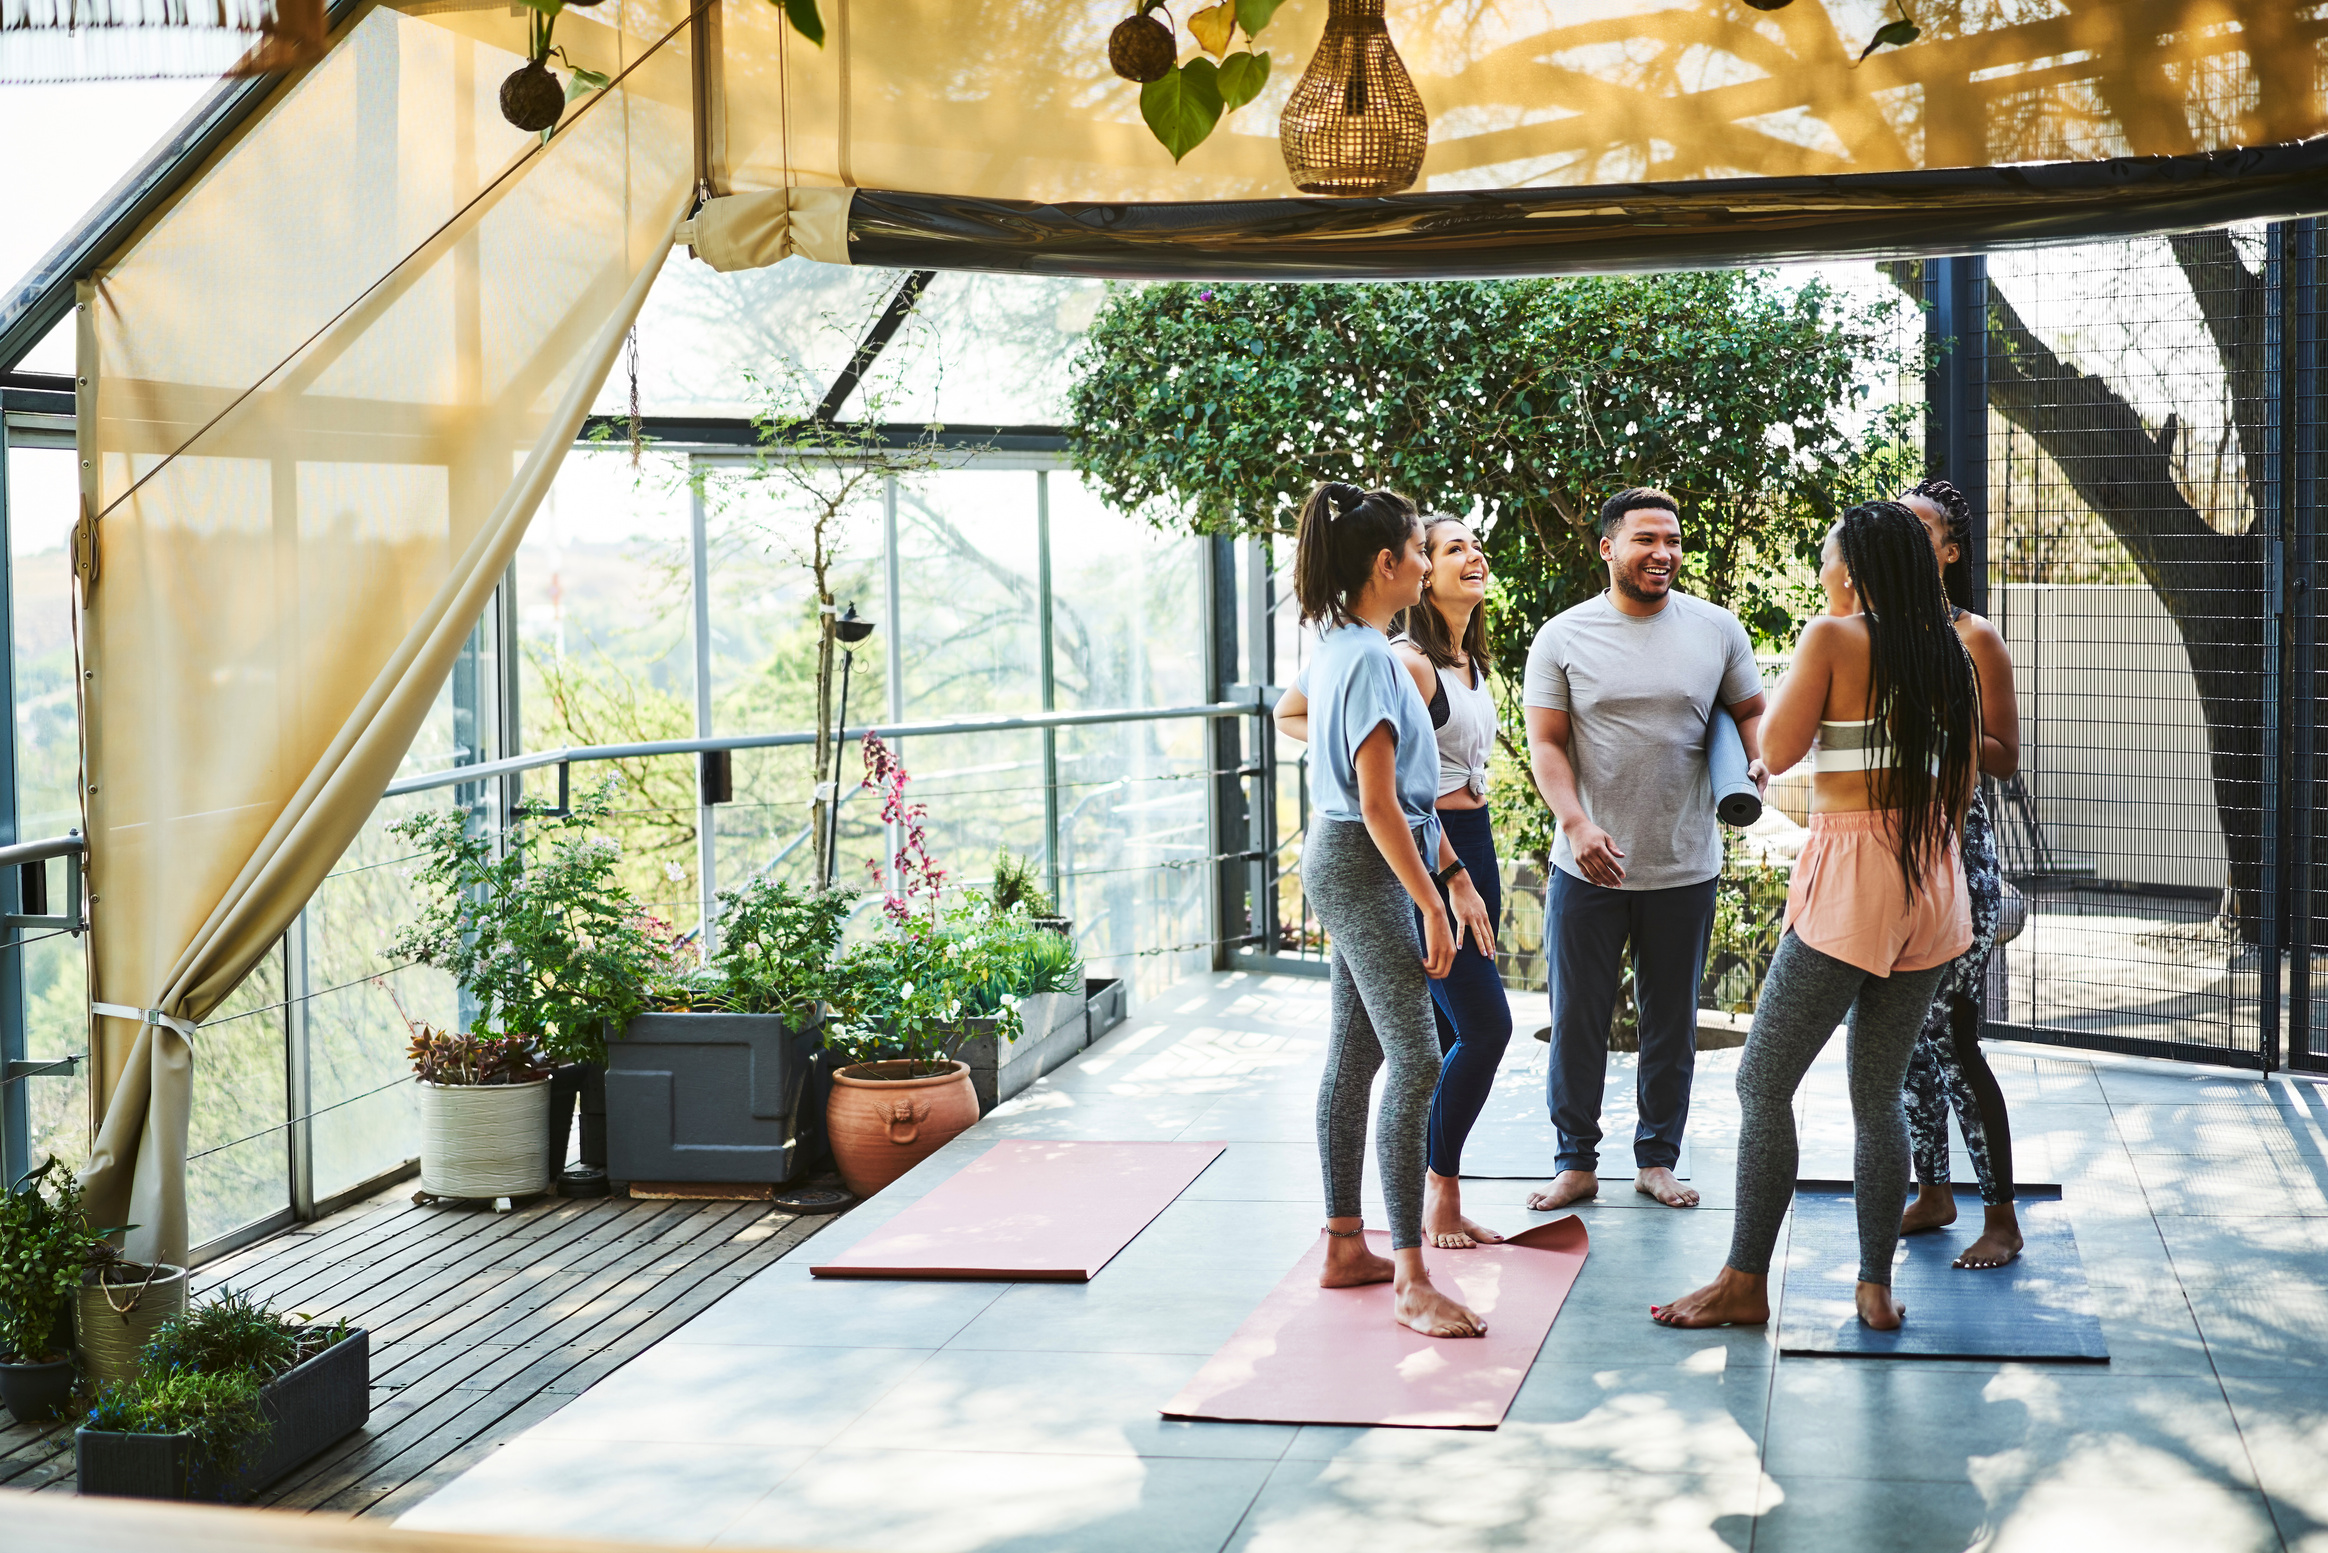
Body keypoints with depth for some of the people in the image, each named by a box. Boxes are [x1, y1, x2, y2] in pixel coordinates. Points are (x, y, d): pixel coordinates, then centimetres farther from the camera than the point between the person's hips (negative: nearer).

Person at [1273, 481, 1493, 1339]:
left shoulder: (1341, 647, 13)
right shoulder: (1369, 658, -18)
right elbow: (1378, 802, -21)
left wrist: (1451, 874, 21)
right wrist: (1430, 904, -18)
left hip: (1342, 861, 10)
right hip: (1364, 868, -10)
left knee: (1354, 1057, 14)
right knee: (1415, 1059, -11)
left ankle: (1345, 1247, 22)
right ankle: (1410, 1278, -10)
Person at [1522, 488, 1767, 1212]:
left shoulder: (1716, 629, 2)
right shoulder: (1562, 637, -3)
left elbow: (1750, 710, 12)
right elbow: (1545, 744, -5)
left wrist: (1756, 761, -10)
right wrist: (1577, 824, -19)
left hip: (1685, 868, 1)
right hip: (1588, 867, -1)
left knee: (1672, 1022, 11)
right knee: (1577, 1018, 5)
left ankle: (1657, 1157, 25)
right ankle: (1576, 1161, 17)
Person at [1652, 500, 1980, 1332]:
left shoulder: (1834, 637, -8)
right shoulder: (1948, 651, 9)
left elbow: (1777, 749, -6)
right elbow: (1962, 779, 13)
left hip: (1850, 872, -7)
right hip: (1928, 876, 7)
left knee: (1763, 1082, 2)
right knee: (1879, 1092, 13)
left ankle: (1744, 1283, 5)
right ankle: (1876, 1286, 12)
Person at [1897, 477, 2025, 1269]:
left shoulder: (1974, 639, -7)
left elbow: (2005, 759, -9)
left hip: (1955, 849, -6)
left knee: (1951, 1037, -8)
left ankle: (2001, 1216, 2)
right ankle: (1932, 1193, 23)